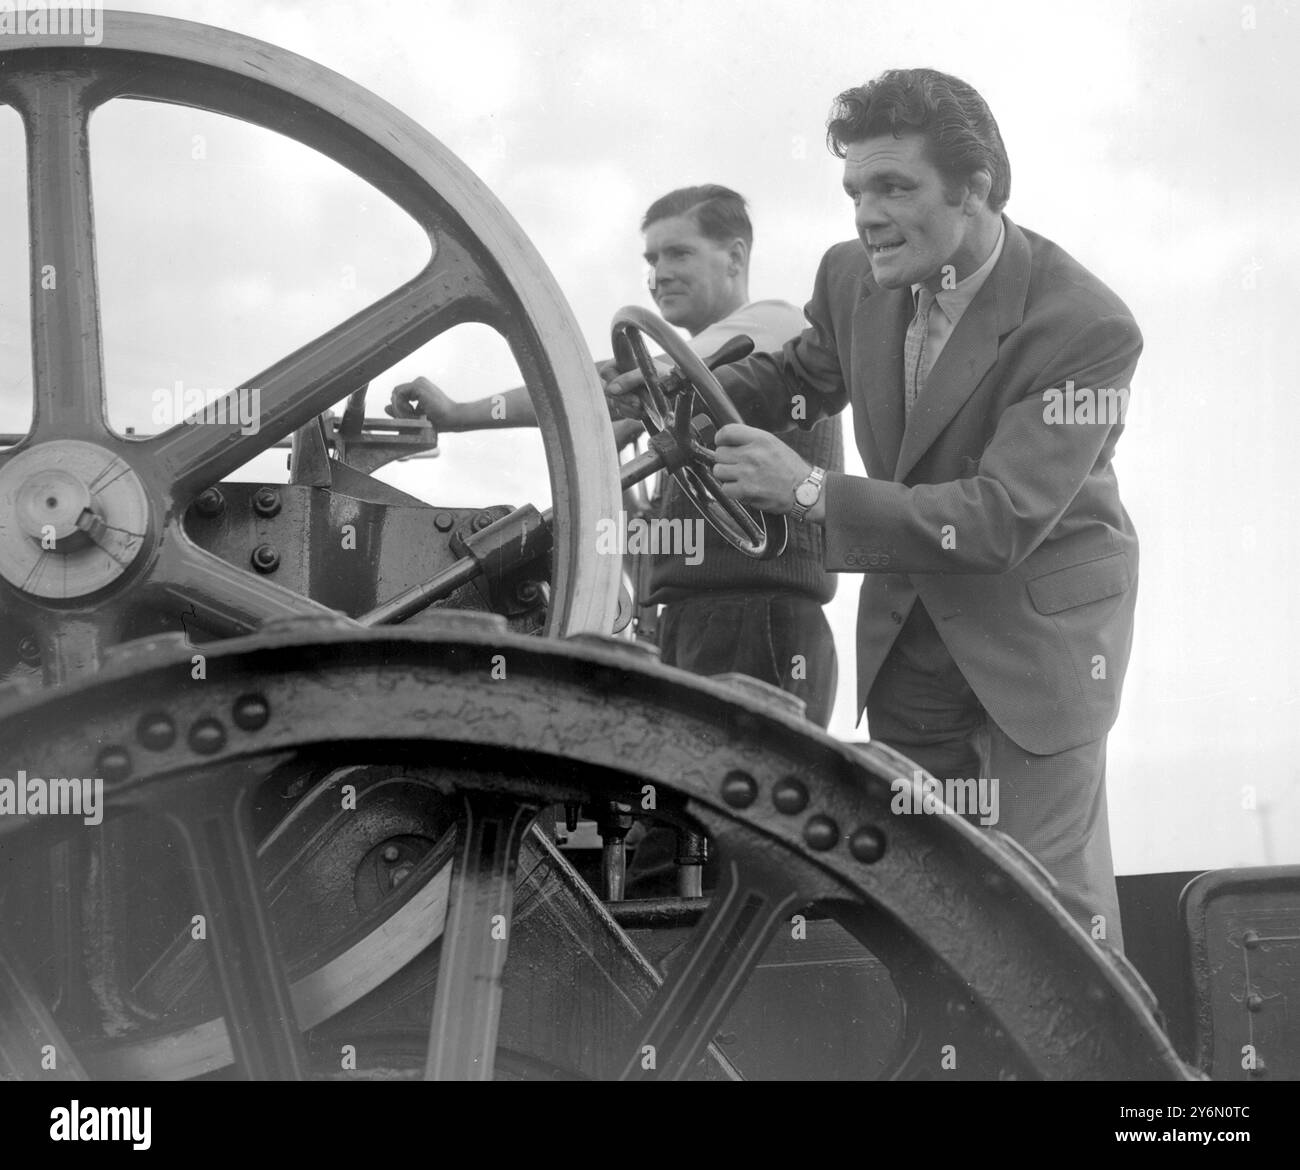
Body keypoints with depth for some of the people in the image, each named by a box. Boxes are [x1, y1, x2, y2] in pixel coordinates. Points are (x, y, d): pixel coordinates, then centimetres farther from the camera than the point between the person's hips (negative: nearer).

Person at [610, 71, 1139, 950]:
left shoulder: (1087, 326, -27)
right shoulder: (854, 278, -8)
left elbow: (1004, 519, -31)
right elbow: (800, 377, 13)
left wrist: (812, 495, -33)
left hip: (1038, 623, -6)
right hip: (908, 628, 6)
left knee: (1051, 892, -3)